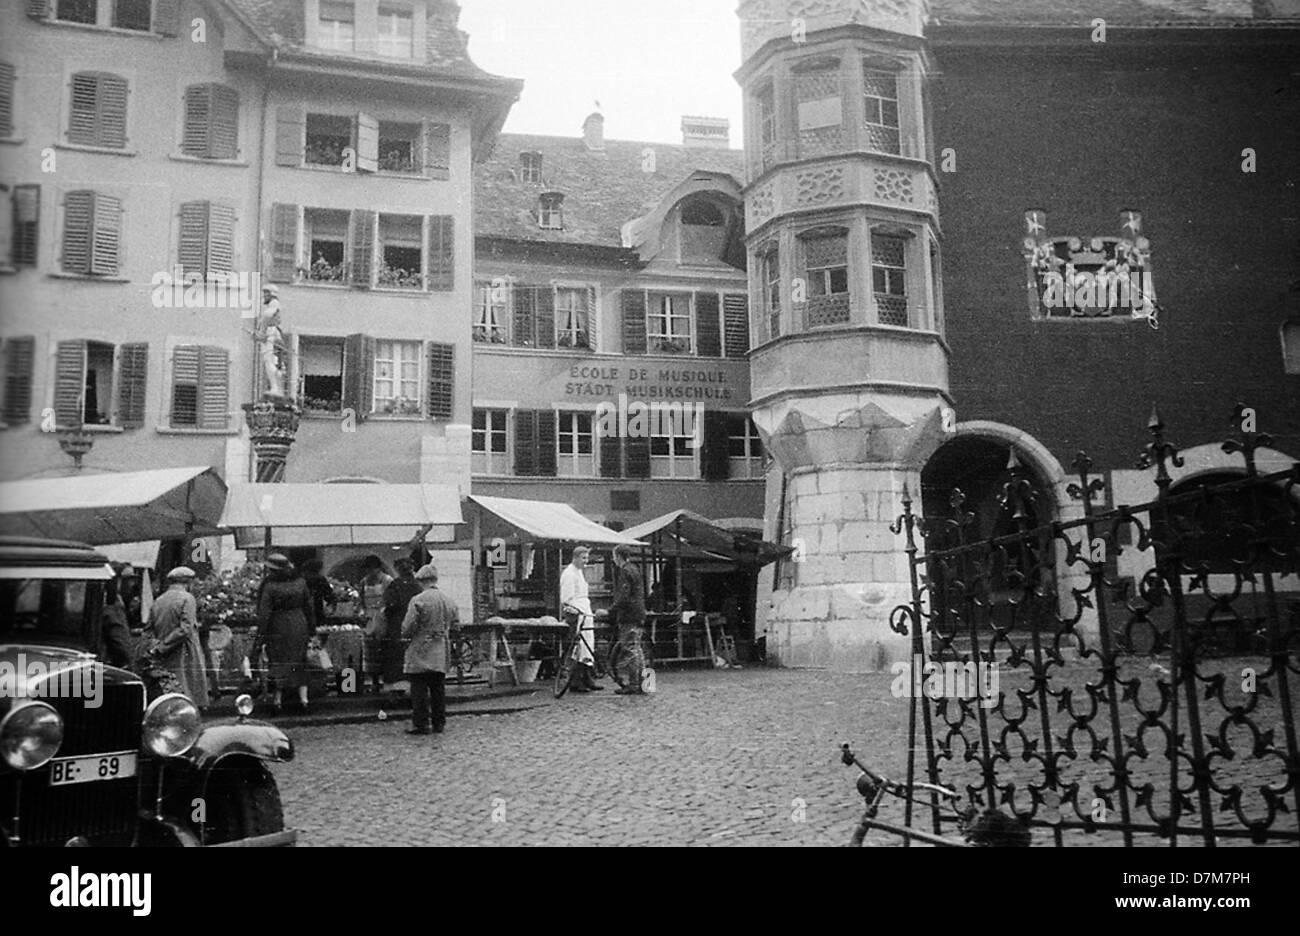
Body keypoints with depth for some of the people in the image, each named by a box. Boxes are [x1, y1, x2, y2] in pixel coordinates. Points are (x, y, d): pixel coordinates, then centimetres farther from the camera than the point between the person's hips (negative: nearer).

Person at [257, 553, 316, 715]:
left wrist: (261, 633, -8)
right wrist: (311, 628, 14)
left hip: (278, 629, -4)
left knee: (278, 663, 6)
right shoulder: (299, 582, 1)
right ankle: (303, 697, 8)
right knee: (299, 662, 11)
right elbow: (309, 606, 7)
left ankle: (278, 699, 9)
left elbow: (264, 612, -13)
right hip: (299, 626, 4)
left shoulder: (269, 586, -13)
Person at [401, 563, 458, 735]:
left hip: (420, 654, -5)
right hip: (441, 656, 5)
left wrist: (406, 635, 7)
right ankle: (439, 723, 15)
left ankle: (421, 724, 3)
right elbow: (456, 624, 13)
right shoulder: (448, 601, 4)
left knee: (420, 690, 1)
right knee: (439, 689, 11)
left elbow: (407, 628, -14)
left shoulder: (418, 601, -14)